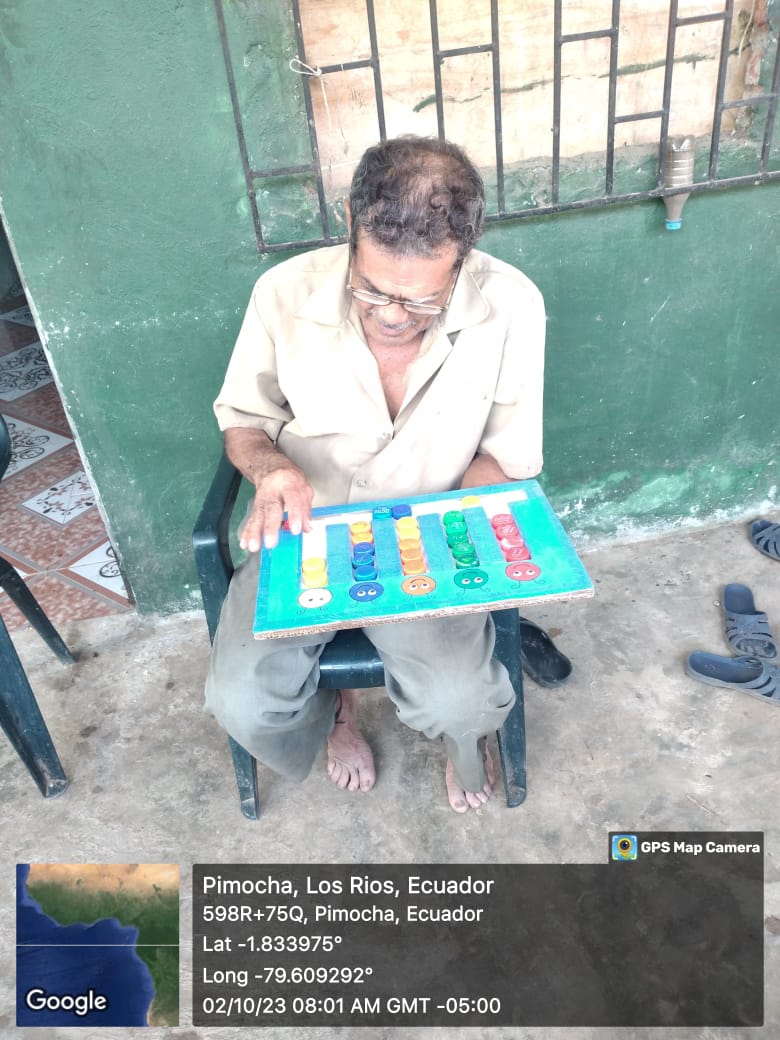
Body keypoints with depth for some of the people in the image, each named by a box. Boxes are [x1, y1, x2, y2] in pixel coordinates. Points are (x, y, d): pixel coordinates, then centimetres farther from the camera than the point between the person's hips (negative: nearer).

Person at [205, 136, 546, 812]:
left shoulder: (511, 307, -17)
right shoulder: (285, 294, -15)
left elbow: (508, 453, -4)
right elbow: (242, 419, 1)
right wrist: (272, 466, -23)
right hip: (305, 529, 2)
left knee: (456, 703, -23)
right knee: (244, 704, -17)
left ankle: (465, 733, 21)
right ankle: (334, 707, 23)